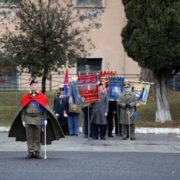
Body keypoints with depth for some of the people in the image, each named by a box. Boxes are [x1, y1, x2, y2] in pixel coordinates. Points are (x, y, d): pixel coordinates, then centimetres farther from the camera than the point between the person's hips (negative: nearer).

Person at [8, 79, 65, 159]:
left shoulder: (41, 97, 4)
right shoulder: (25, 97, 7)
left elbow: (45, 109, 4)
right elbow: (23, 109, 9)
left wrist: (45, 119, -2)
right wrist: (23, 120, 4)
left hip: (38, 118, -1)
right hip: (28, 119, 1)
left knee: (37, 137, 1)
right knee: (29, 137, 2)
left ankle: (37, 152, 5)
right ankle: (30, 152, 7)